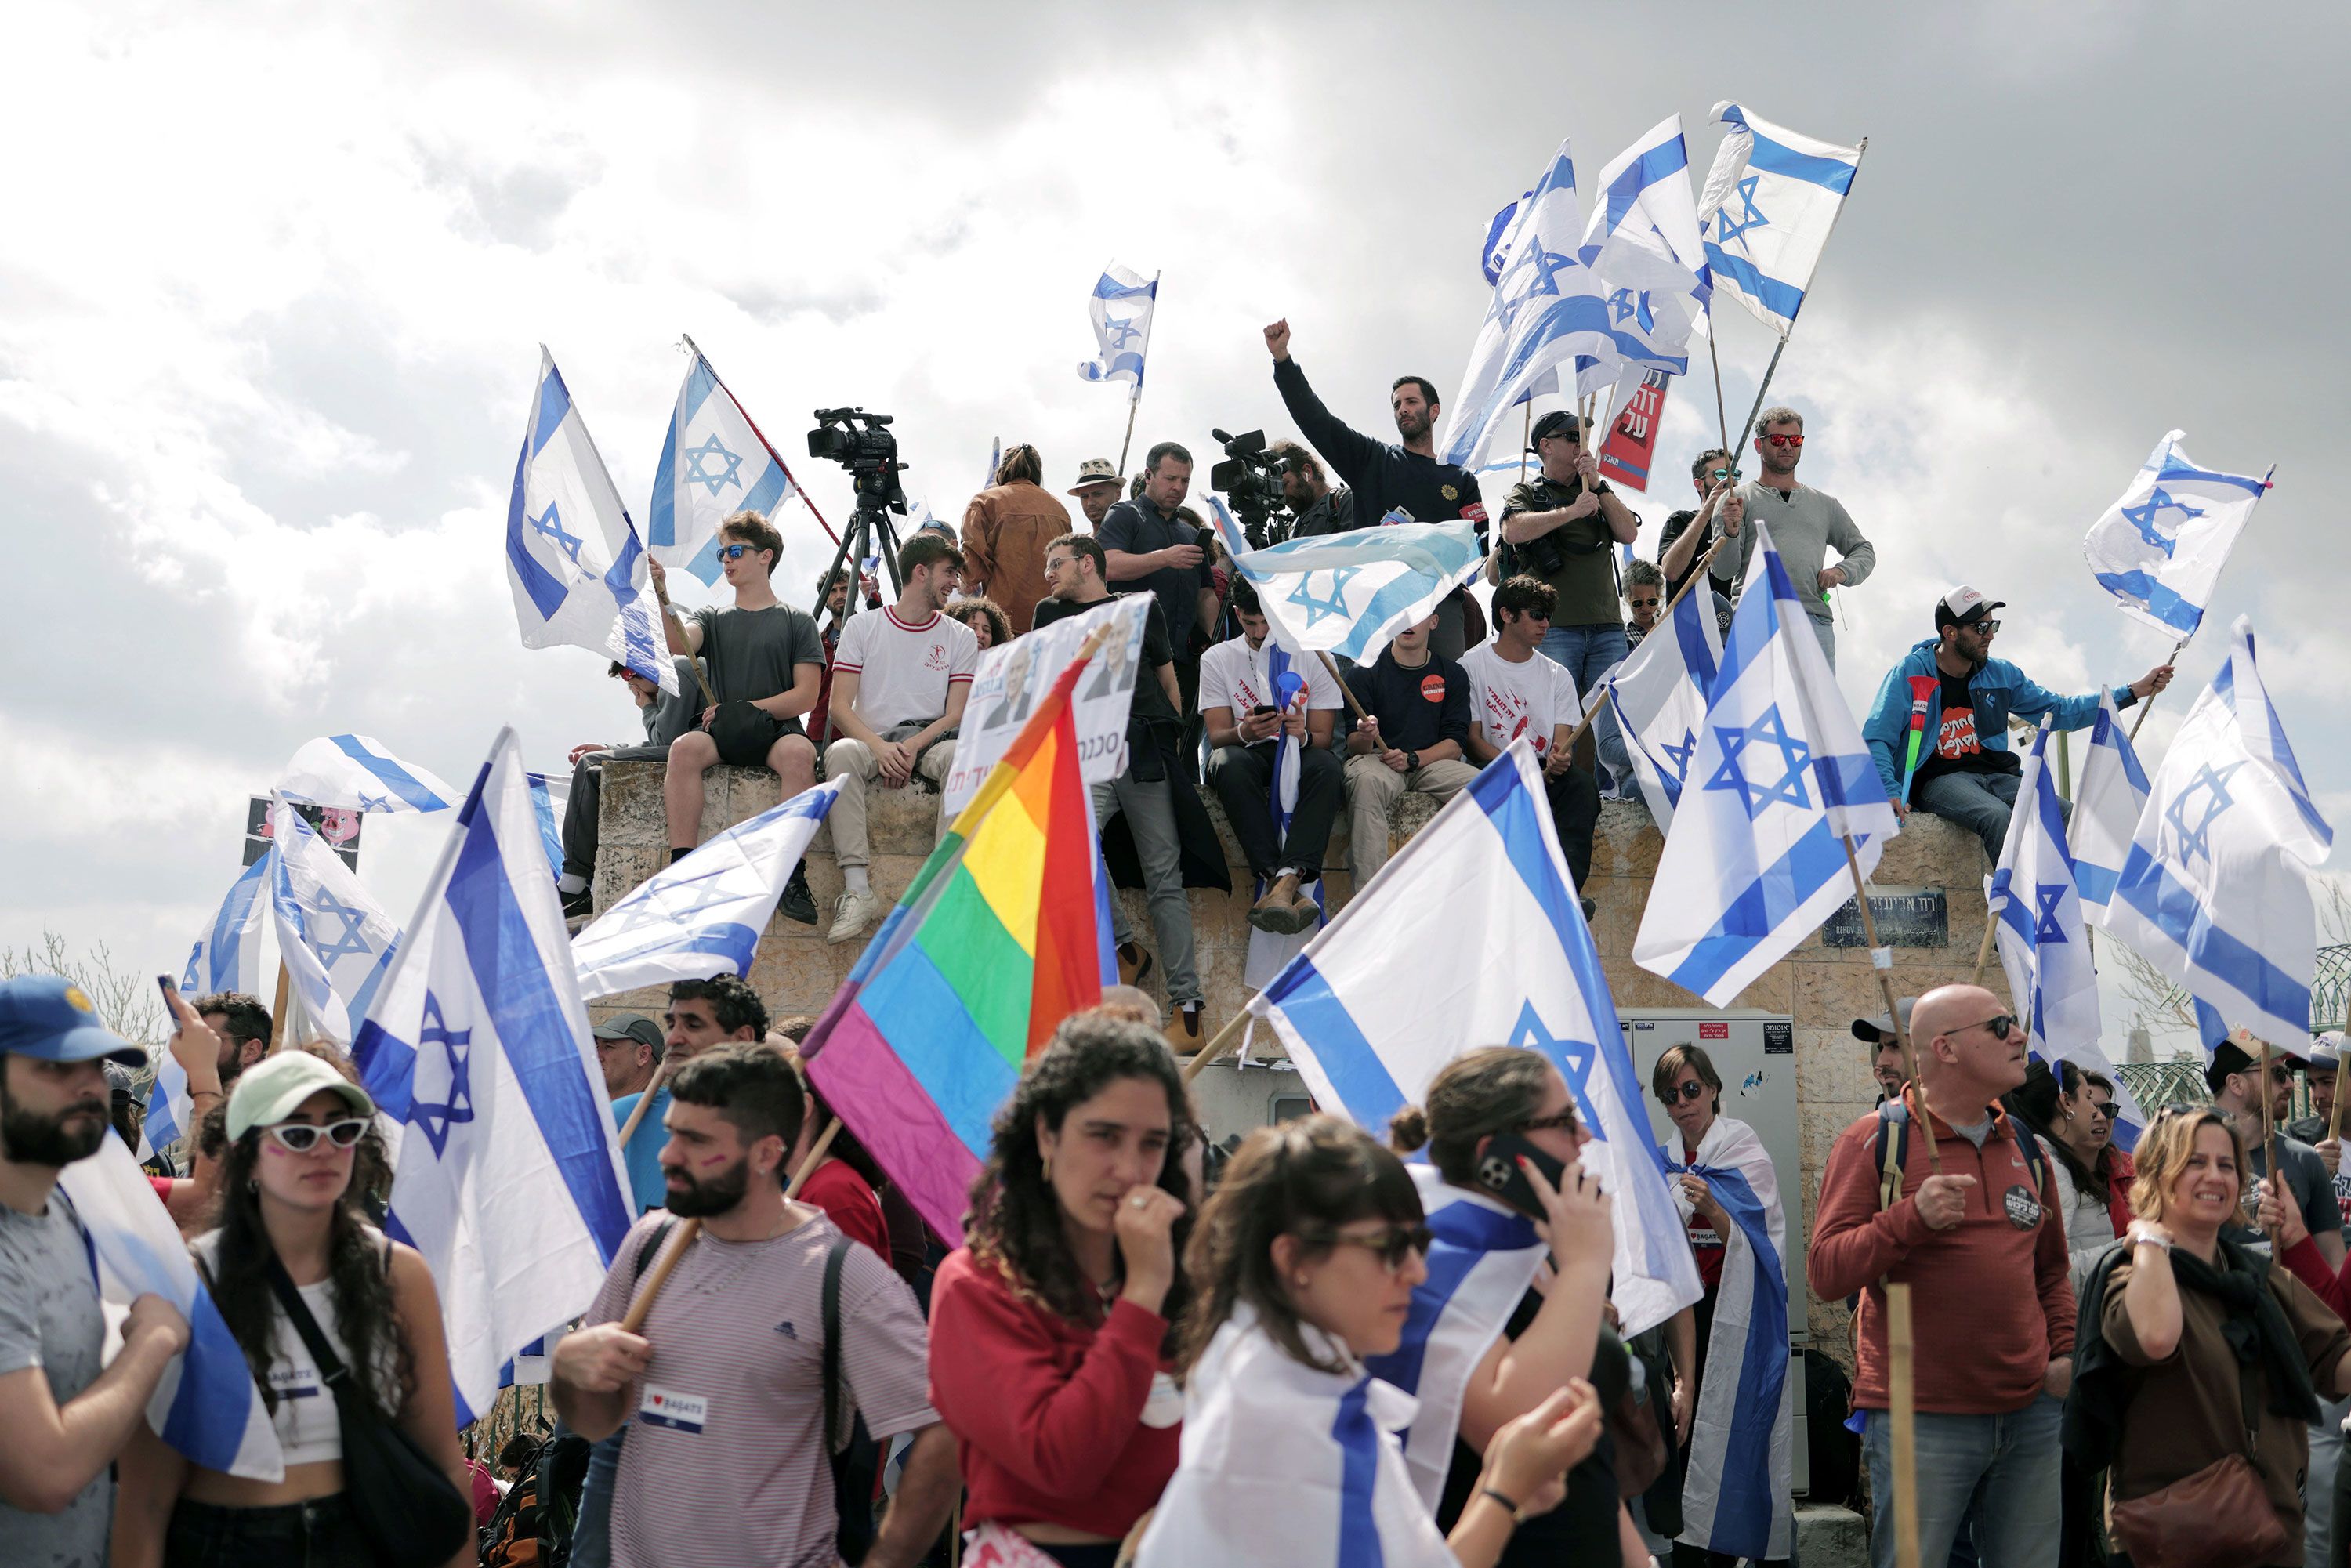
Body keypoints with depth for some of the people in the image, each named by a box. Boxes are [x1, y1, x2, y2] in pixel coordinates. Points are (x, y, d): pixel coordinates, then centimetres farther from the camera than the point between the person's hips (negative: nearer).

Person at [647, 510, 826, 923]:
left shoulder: (796, 621, 12)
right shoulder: (713, 618, 20)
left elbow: (805, 696, 2)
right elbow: (679, 644, -3)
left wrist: (747, 708, -8)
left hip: (776, 732, -2)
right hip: (722, 734, 2)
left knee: (799, 752, -38)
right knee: (684, 748, -32)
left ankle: (791, 876, -37)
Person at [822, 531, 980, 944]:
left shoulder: (960, 638, 13)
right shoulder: (863, 627, 9)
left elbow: (956, 714, 4)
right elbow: (840, 705, 1)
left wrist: (911, 748, -15)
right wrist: (881, 748, -18)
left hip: (929, 740, 1)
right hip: (874, 740, -1)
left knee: (961, 755, -35)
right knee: (841, 753, -35)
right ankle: (857, 889, -38)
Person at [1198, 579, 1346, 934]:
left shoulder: (1313, 658, 8)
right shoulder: (1217, 659, 8)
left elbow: (1323, 737, 3)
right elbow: (1217, 735, 0)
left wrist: (1303, 735, -23)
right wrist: (1245, 732, -25)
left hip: (1299, 754, 0)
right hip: (1248, 754, 0)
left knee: (1327, 766, -36)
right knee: (1229, 762, -37)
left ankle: (1288, 878, -52)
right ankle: (1285, 883, -48)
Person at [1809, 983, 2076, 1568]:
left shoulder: (2026, 1148, 15)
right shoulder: (1875, 1140, -4)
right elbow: (1824, 1273, -10)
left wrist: (2065, 1351, 9)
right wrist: (1912, 1217, -23)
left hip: (2030, 1412, 6)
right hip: (1922, 1421, -5)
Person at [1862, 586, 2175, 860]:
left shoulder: (2001, 674, 16)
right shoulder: (1911, 672, 0)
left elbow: (2060, 711, 22)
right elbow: (1876, 739, -4)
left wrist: (2133, 692, 18)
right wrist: (1890, 792, -22)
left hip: (1996, 776, 5)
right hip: (1940, 780, -5)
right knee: (1997, 815, -37)